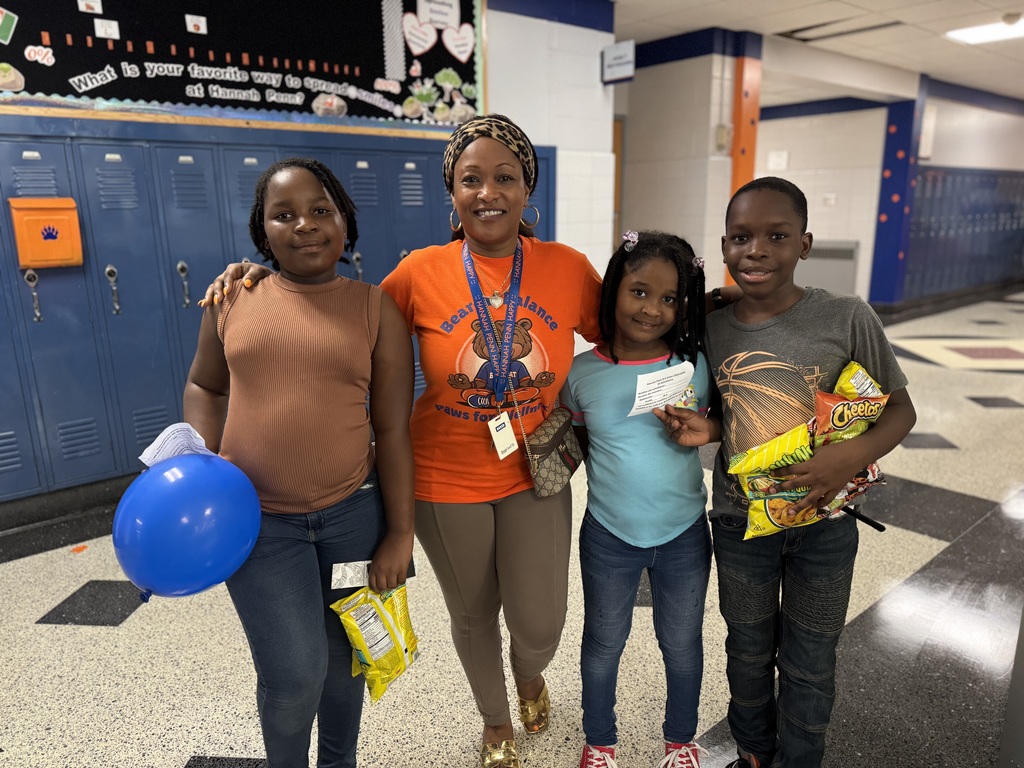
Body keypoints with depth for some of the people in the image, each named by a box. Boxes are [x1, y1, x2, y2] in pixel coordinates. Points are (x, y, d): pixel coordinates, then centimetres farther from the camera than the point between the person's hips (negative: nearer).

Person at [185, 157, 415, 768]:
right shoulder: (232, 299, 1)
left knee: (344, 659, 17)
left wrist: (400, 535, -5)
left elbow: (394, 430, -4)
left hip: (355, 512, 0)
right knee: (295, 671, -3)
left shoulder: (376, 309, -4)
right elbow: (205, 386, 14)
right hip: (257, 518, 0)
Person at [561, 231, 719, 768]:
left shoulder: (695, 365, -11)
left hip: (684, 535, 1)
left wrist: (709, 430, -19)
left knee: (682, 644, 22)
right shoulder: (582, 373, -11)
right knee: (603, 644, 21)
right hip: (608, 537, 0)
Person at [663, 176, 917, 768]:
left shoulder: (848, 319, -16)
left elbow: (901, 410, -6)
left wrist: (853, 455, -24)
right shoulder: (710, 329, -8)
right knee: (749, 650, 22)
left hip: (823, 524, -2)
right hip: (739, 522, 2)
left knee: (809, 663, 17)